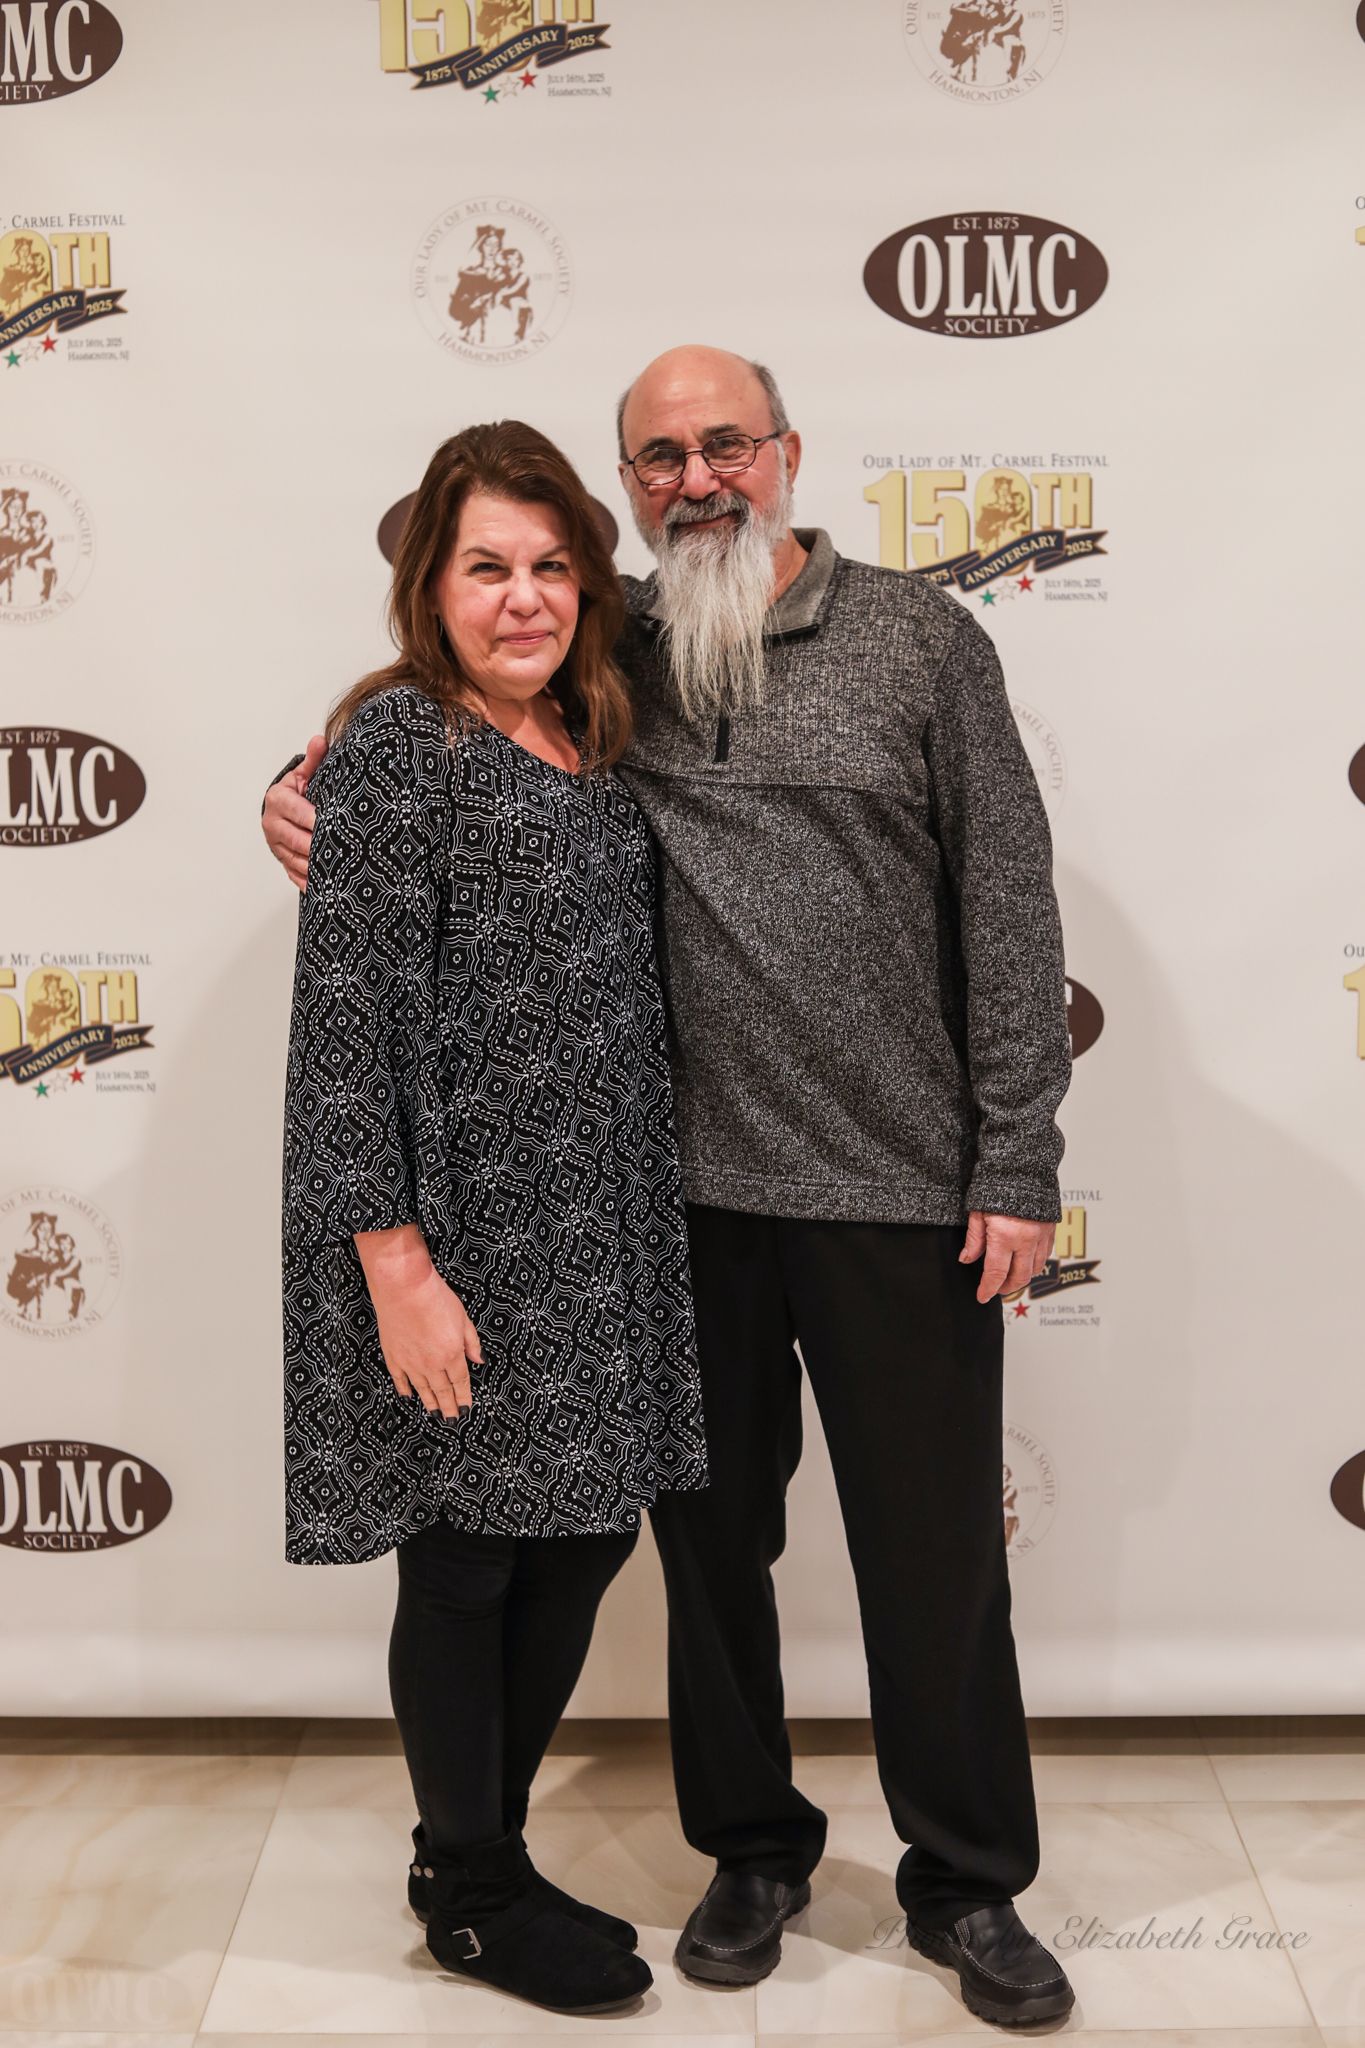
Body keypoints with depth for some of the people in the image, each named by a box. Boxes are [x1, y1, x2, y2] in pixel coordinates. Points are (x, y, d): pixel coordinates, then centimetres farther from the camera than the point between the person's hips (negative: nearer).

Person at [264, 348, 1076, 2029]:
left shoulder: (919, 639, -1)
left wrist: (1016, 1167, -7)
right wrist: (309, 796, -4)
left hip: (899, 1194, -2)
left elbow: (1011, 912, -3)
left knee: (936, 1548, 10)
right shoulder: (610, 658, 5)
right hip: (684, 1193, 3)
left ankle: (968, 1885, 32)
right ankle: (752, 1846, 39)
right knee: (710, 1533, 15)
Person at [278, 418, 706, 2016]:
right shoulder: (394, 746, -11)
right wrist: (396, 1263, -20)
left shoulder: (587, 747, 12)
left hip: (595, 1230, 8)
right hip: (461, 1232, -8)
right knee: (466, 1560, 7)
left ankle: (482, 1842, 36)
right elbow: (347, 1016, -16)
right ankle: (469, 1889, 29)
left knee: (587, 1535, 15)